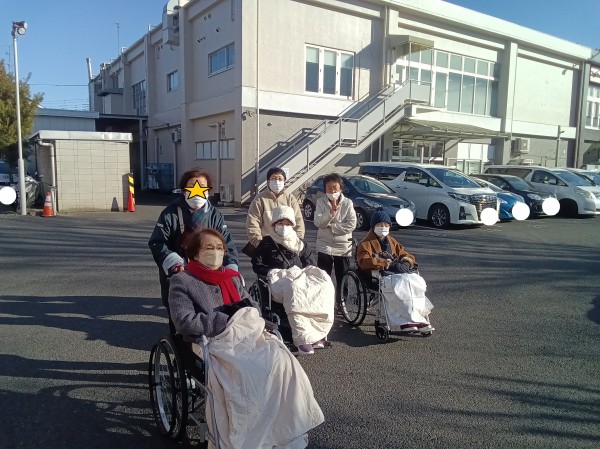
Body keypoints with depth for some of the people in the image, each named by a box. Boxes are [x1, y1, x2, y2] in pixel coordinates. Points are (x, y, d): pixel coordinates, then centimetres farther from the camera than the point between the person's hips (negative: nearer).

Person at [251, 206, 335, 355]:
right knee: (294, 289, -41)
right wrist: (272, 272, -5)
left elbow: (311, 262, 23)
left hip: (300, 276, 4)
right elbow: (257, 265, 11)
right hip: (280, 279, -4)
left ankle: (317, 334, -28)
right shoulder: (266, 243, 16)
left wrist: (303, 273, 3)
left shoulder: (299, 243, 25)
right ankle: (302, 339, -43)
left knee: (325, 286, -29)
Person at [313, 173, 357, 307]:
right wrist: (331, 211, -26)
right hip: (325, 247, 0)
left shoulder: (347, 203, -4)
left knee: (343, 280, 10)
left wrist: (331, 227, -12)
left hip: (343, 248, 0)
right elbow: (318, 223, -13)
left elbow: (351, 225, -12)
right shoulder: (321, 202, -2)